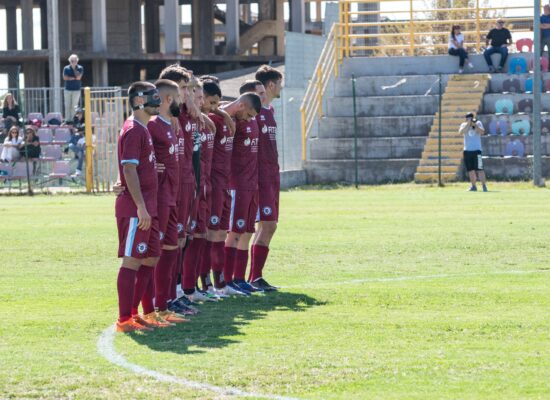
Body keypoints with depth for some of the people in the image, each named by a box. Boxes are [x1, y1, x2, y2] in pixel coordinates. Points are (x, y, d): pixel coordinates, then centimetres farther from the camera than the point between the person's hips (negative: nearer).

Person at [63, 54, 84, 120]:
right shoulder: (66, 68, 3)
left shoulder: (80, 68, 1)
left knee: (74, 106, -2)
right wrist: (73, 78, -8)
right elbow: (65, 78, -8)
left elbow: (78, 77, -12)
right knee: (67, 106, -1)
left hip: (76, 90, -1)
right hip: (67, 89, 1)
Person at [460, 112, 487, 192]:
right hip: (467, 150, 3)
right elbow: (461, 132, -13)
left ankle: (484, 186, -10)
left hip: (476, 150, -3)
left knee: (479, 169, -11)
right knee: (470, 169, 8)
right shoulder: (464, 125, 7)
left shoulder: (478, 123, 3)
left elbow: (482, 132, -13)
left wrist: (475, 125, -22)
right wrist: (468, 124, -19)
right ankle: (473, 186, 18)